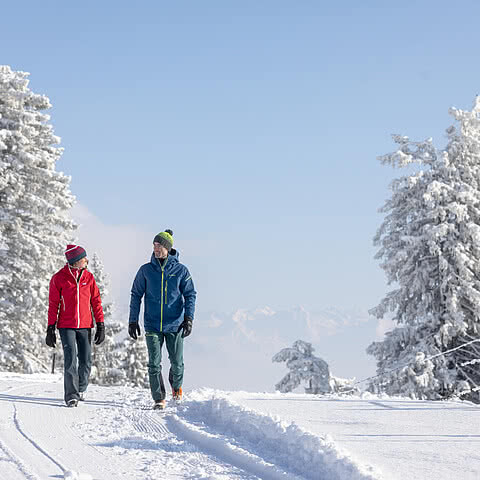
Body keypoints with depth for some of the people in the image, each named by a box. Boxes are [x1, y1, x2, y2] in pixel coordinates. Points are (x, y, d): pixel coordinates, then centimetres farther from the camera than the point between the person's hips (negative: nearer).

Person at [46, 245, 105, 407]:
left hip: (85, 326, 3)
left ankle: (81, 388, 27)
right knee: (70, 360, -10)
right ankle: (71, 396, -5)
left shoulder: (88, 277, 5)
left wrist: (100, 325, 4)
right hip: (66, 326, -3)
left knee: (86, 361, 4)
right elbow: (53, 305, 1)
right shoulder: (59, 278, -2)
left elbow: (96, 301, 9)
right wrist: (51, 329, -2)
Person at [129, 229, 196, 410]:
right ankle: (159, 399, 4)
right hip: (152, 325, 1)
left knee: (177, 363, 4)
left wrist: (189, 318, -8)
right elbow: (136, 295, 9)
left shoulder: (181, 270, 0)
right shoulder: (146, 270, 3)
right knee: (154, 364, -5)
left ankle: (176, 385, 34)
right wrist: (133, 321, 5)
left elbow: (190, 295, 4)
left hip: (175, 325, -1)